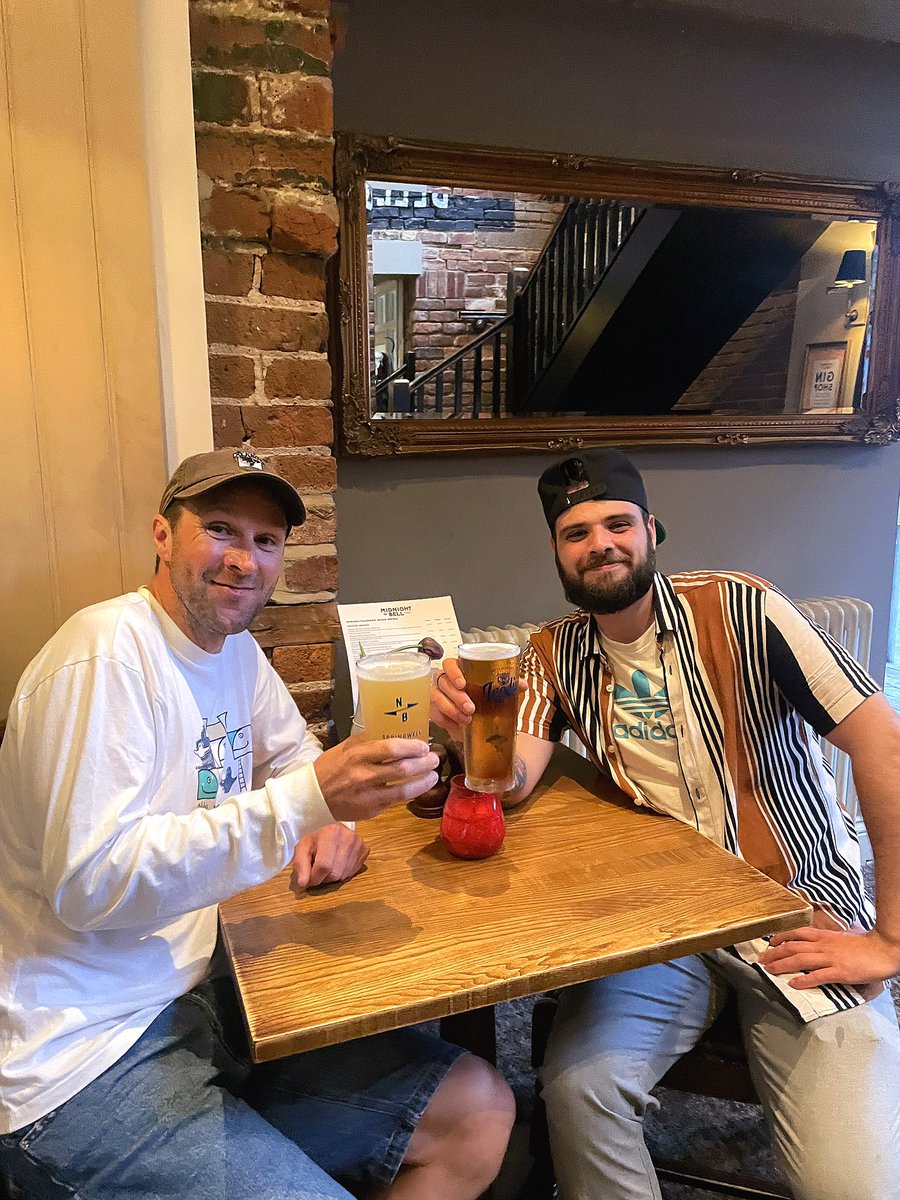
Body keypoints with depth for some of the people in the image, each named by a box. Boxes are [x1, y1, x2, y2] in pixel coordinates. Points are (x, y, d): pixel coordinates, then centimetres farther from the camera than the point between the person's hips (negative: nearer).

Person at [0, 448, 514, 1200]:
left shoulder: (235, 649, 6)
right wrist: (305, 801, -32)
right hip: (85, 1063, -7)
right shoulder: (110, 650, -18)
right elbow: (90, 884, -25)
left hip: (199, 995, 8)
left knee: (478, 1113, 2)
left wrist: (329, 819, -1)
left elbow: (292, 755, 22)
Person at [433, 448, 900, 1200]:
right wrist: (473, 727, -31)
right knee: (578, 1087, -21)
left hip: (803, 917, -2)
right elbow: (513, 784, -8)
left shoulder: (739, 609, -12)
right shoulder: (556, 655, 3)